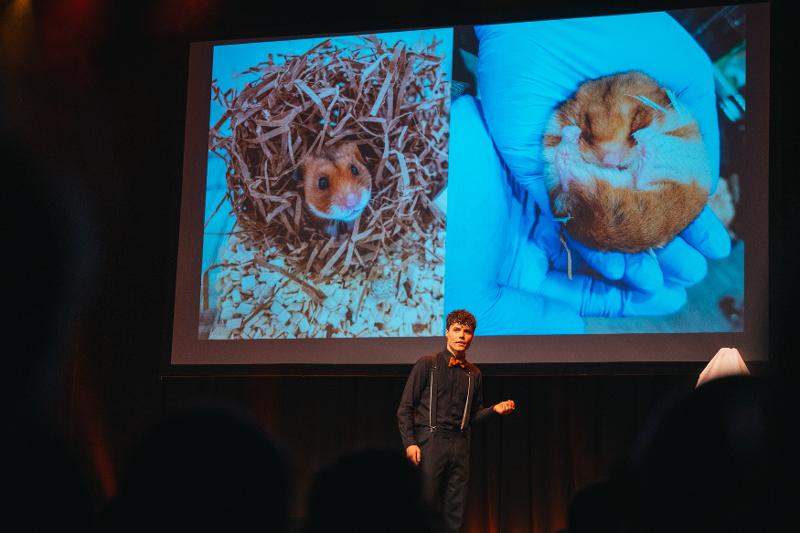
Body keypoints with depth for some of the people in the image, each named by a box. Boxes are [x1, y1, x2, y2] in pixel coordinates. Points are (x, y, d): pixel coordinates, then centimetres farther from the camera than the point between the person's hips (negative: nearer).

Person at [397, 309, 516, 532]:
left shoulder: (474, 374, 15)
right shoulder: (427, 364, 2)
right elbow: (405, 409, 0)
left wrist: (495, 409, 2)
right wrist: (410, 443, -10)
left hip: (459, 445, 4)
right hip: (430, 441, -4)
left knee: (454, 512, 4)